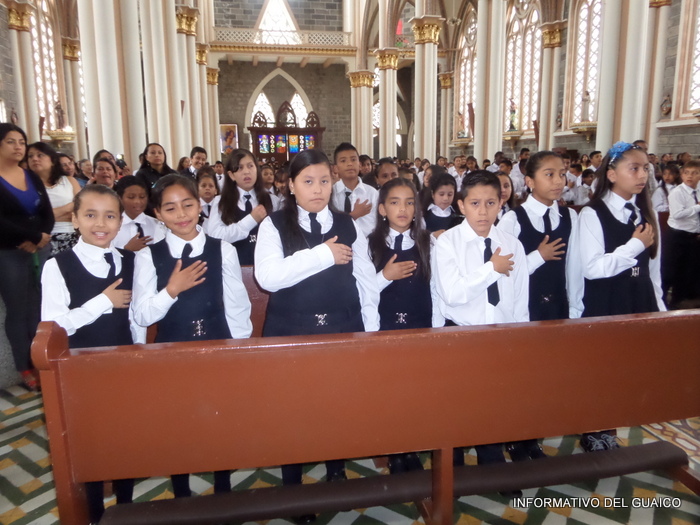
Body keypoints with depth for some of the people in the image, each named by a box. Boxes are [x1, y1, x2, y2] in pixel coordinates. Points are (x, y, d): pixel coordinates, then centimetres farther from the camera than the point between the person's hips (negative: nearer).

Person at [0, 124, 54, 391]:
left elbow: (48, 213, 6)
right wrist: (36, 235, -13)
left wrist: (41, 238, -12)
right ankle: (25, 367, 12)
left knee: (41, 308, 5)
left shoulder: (33, 177, 12)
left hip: (41, 250, 4)